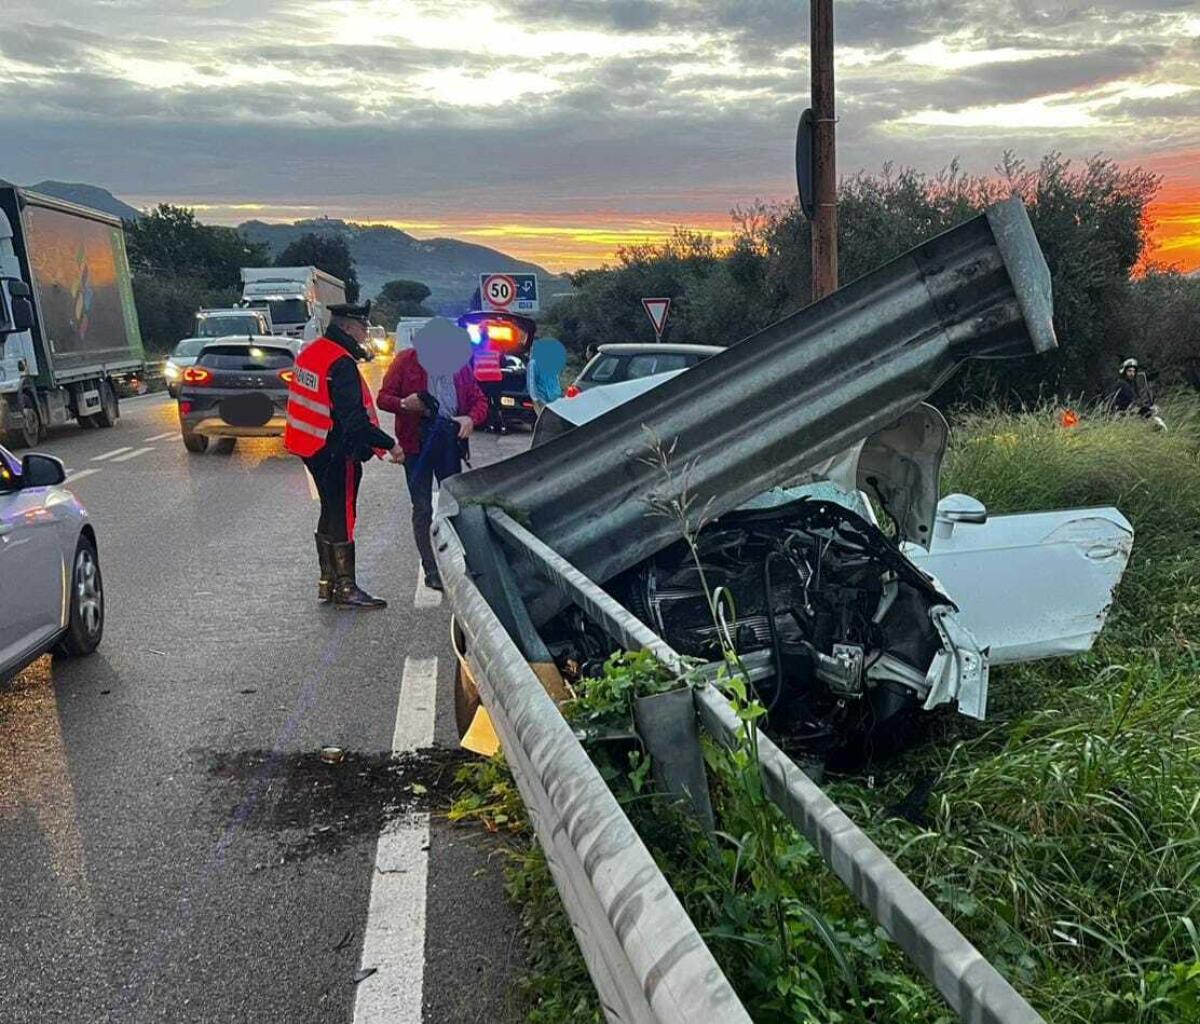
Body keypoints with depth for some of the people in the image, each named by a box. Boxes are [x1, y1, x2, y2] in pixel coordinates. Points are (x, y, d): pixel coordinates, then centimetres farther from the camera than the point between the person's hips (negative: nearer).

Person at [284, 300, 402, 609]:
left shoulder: (312, 351, 9)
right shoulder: (342, 364, -21)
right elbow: (354, 419, -26)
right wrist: (389, 444, -23)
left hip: (313, 448, 10)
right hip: (337, 452, -10)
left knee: (330, 512, 18)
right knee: (342, 517, -2)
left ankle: (328, 582, 26)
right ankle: (345, 588, 5)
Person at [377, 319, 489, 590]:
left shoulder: (461, 363, 8)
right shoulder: (406, 361, -1)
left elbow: (479, 400, 11)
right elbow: (384, 397, 0)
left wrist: (471, 418, -11)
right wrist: (403, 404, -23)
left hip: (450, 443, 3)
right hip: (417, 443, -3)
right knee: (422, 510, 2)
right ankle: (431, 570, 8)